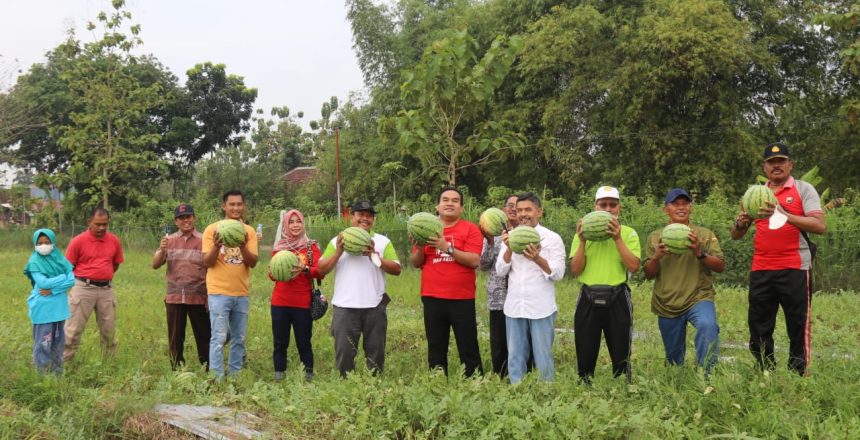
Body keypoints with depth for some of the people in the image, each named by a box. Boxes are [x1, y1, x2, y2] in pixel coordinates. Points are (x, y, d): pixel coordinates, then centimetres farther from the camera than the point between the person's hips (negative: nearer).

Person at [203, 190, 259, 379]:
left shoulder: (249, 231, 5)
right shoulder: (212, 230, -3)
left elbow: (253, 263, -2)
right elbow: (207, 262, -5)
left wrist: (243, 247, -20)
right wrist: (216, 246, -23)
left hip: (242, 294, 4)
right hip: (219, 293, -4)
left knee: (239, 339, 9)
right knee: (219, 339, -6)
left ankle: (235, 376, 19)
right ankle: (216, 379, -1)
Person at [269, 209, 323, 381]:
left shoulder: (311, 246, 2)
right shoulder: (278, 247, 9)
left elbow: (321, 272, -6)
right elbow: (272, 274, 11)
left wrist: (305, 269, -23)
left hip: (303, 303, -2)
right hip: (280, 302, 2)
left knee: (304, 342, 2)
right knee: (280, 342, 5)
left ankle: (308, 377, 9)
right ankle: (279, 377, 12)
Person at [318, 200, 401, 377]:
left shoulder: (383, 241, 7)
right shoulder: (337, 241, 8)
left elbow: (396, 269, -2)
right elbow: (321, 270, 2)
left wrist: (374, 256, -12)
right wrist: (338, 252, -10)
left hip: (374, 307, 0)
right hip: (345, 307, 0)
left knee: (376, 352, 8)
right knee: (344, 352, 1)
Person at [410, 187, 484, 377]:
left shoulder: (471, 229, -2)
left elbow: (474, 261, -14)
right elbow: (415, 263, 9)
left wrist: (447, 248, -21)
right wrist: (419, 247, -12)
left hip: (462, 299, -3)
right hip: (432, 298, 3)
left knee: (468, 349, 1)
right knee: (436, 350, 11)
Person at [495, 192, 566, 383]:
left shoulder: (552, 238, -3)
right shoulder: (510, 237, 8)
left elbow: (558, 273, -8)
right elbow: (501, 270, 3)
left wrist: (537, 259, -25)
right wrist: (509, 249, -14)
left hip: (541, 308, -3)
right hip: (514, 307, 4)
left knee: (543, 358, 4)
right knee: (515, 358, 10)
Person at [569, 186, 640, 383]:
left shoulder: (628, 233, 3)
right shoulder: (583, 233, 7)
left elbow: (633, 266, -11)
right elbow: (575, 269, -1)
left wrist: (617, 239, -16)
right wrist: (582, 242, -12)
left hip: (617, 300, -1)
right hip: (588, 299, 1)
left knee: (621, 357, 6)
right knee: (585, 355, 6)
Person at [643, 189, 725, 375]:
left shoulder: (704, 234, 3)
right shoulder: (655, 237, 8)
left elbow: (720, 266, -5)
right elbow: (648, 274, 4)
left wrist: (700, 253, -22)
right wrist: (657, 257, -16)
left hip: (699, 298, -2)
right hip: (666, 305, 3)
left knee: (707, 325, -35)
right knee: (673, 359, 11)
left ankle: (706, 375, -29)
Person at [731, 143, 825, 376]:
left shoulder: (803, 189, 3)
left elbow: (820, 226, -11)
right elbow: (736, 235, 13)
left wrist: (784, 215, -21)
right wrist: (741, 223, -10)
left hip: (794, 269, -4)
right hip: (761, 270, 4)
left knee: (798, 328, -1)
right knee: (759, 329, 7)